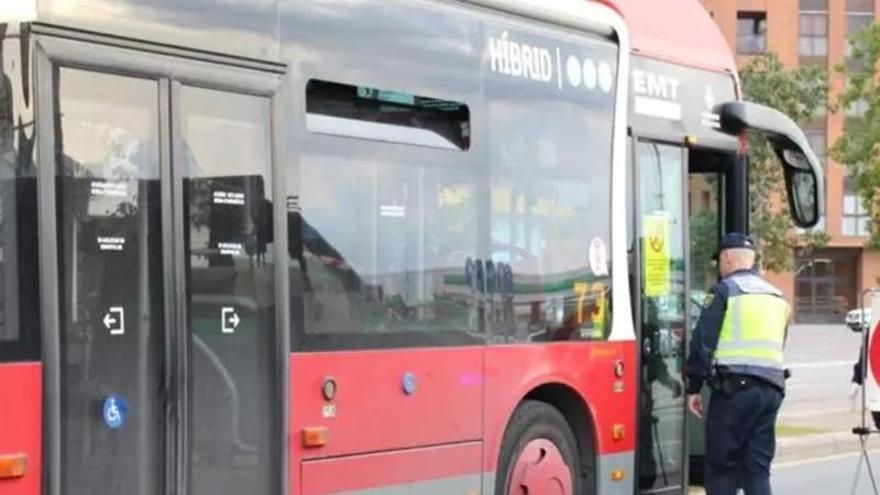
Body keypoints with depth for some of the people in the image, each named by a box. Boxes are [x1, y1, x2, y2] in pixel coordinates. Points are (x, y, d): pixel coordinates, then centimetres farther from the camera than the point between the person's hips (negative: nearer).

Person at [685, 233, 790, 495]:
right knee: (758, 468, 8)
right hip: (772, 389, 6)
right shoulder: (777, 296, 19)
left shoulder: (724, 290, -3)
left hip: (734, 387, -6)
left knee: (721, 466, 1)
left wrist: (693, 388, -1)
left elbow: (702, 342, -6)